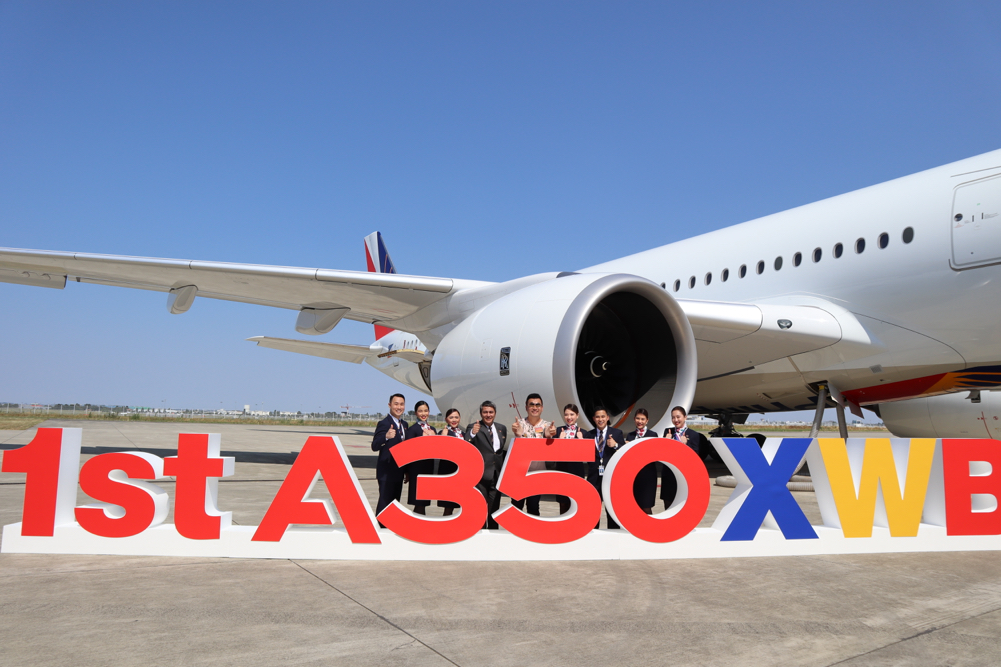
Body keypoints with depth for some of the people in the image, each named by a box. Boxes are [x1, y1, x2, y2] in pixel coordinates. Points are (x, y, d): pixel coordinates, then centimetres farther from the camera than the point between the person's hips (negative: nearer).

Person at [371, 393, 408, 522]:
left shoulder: (404, 425, 12)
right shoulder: (383, 424, -12)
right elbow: (374, 446, -24)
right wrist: (386, 437, -42)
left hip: (399, 471, 8)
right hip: (386, 472, -8)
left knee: (395, 501, 13)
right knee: (384, 501, -5)